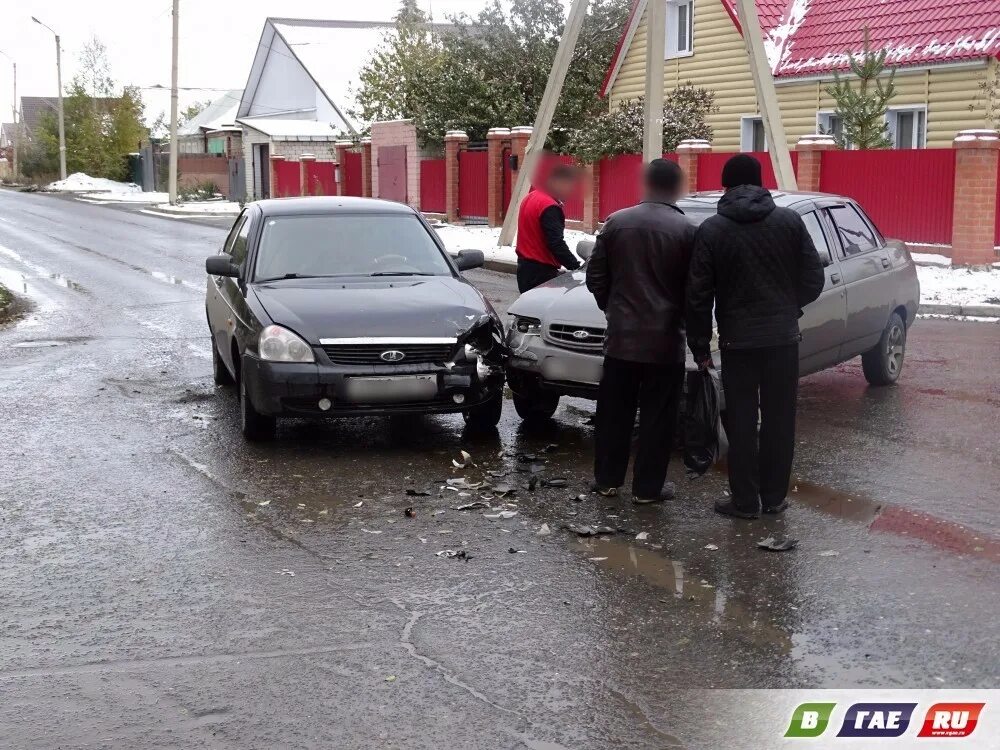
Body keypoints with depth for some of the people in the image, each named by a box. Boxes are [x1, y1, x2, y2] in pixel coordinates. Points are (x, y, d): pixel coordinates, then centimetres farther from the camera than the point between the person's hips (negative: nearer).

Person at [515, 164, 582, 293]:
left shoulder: (531, 197, 12)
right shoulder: (549, 207, -19)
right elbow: (556, 244, -24)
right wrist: (577, 267, -21)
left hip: (525, 267, 10)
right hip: (540, 272, -10)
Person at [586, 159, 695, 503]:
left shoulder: (615, 222, 1)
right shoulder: (686, 230, -9)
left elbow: (595, 276, 5)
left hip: (621, 335, 3)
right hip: (665, 339, -3)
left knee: (614, 412, 14)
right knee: (657, 417, 5)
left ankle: (606, 479, 21)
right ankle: (648, 487, 10)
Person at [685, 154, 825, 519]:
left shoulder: (712, 230, -5)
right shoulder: (790, 221, -1)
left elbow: (698, 296, -6)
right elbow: (814, 280, 1)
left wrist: (700, 346, 3)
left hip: (738, 339, -2)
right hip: (784, 336, 2)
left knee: (742, 423, 6)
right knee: (780, 420, 11)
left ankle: (745, 500, 10)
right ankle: (774, 497, 18)